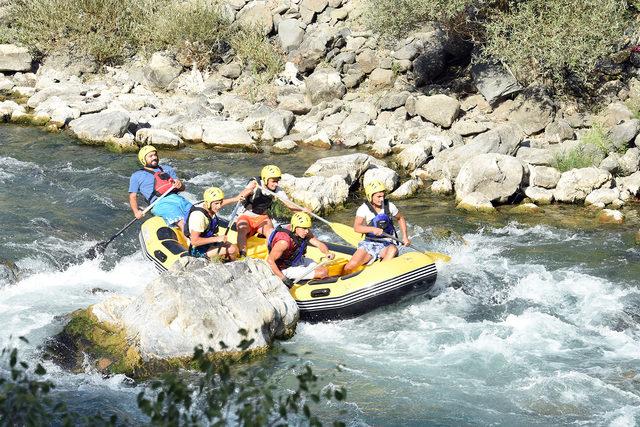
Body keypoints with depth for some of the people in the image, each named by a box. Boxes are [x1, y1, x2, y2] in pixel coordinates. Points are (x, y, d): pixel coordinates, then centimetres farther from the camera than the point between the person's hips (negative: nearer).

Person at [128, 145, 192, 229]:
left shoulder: (167, 169, 31)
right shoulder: (137, 176, 22)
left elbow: (183, 188, 26)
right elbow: (133, 196, 17)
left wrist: (179, 184, 1)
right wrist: (136, 211, -3)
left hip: (178, 198, 4)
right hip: (161, 203, -4)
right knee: (182, 222, -34)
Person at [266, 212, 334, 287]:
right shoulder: (284, 242, -35)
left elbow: (318, 244, -14)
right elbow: (270, 260, -31)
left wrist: (327, 253, -36)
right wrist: (283, 278, -32)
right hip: (286, 269, -8)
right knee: (322, 273, -13)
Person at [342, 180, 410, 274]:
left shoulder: (389, 206, 1)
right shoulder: (364, 209, -6)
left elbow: (400, 219, 20)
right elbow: (356, 227, -20)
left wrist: (405, 236, 8)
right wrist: (372, 229, -37)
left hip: (385, 245, 1)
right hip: (369, 244, -1)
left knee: (393, 249, -38)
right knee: (349, 267, -24)